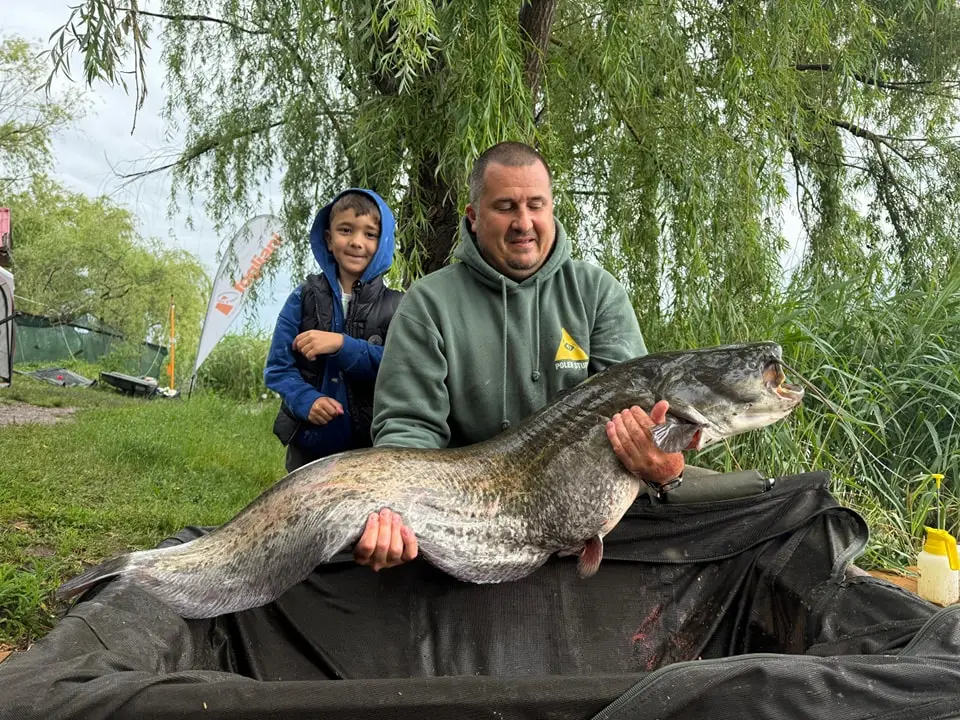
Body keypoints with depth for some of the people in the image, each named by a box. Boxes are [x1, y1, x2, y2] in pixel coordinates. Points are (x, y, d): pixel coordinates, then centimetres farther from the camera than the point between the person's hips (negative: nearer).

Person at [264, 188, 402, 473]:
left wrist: (342, 345, -24)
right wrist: (307, 400, -18)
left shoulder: (395, 306, -2)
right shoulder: (305, 296, 0)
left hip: (371, 447, -1)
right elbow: (278, 366, 0)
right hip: (308, 444, 1)